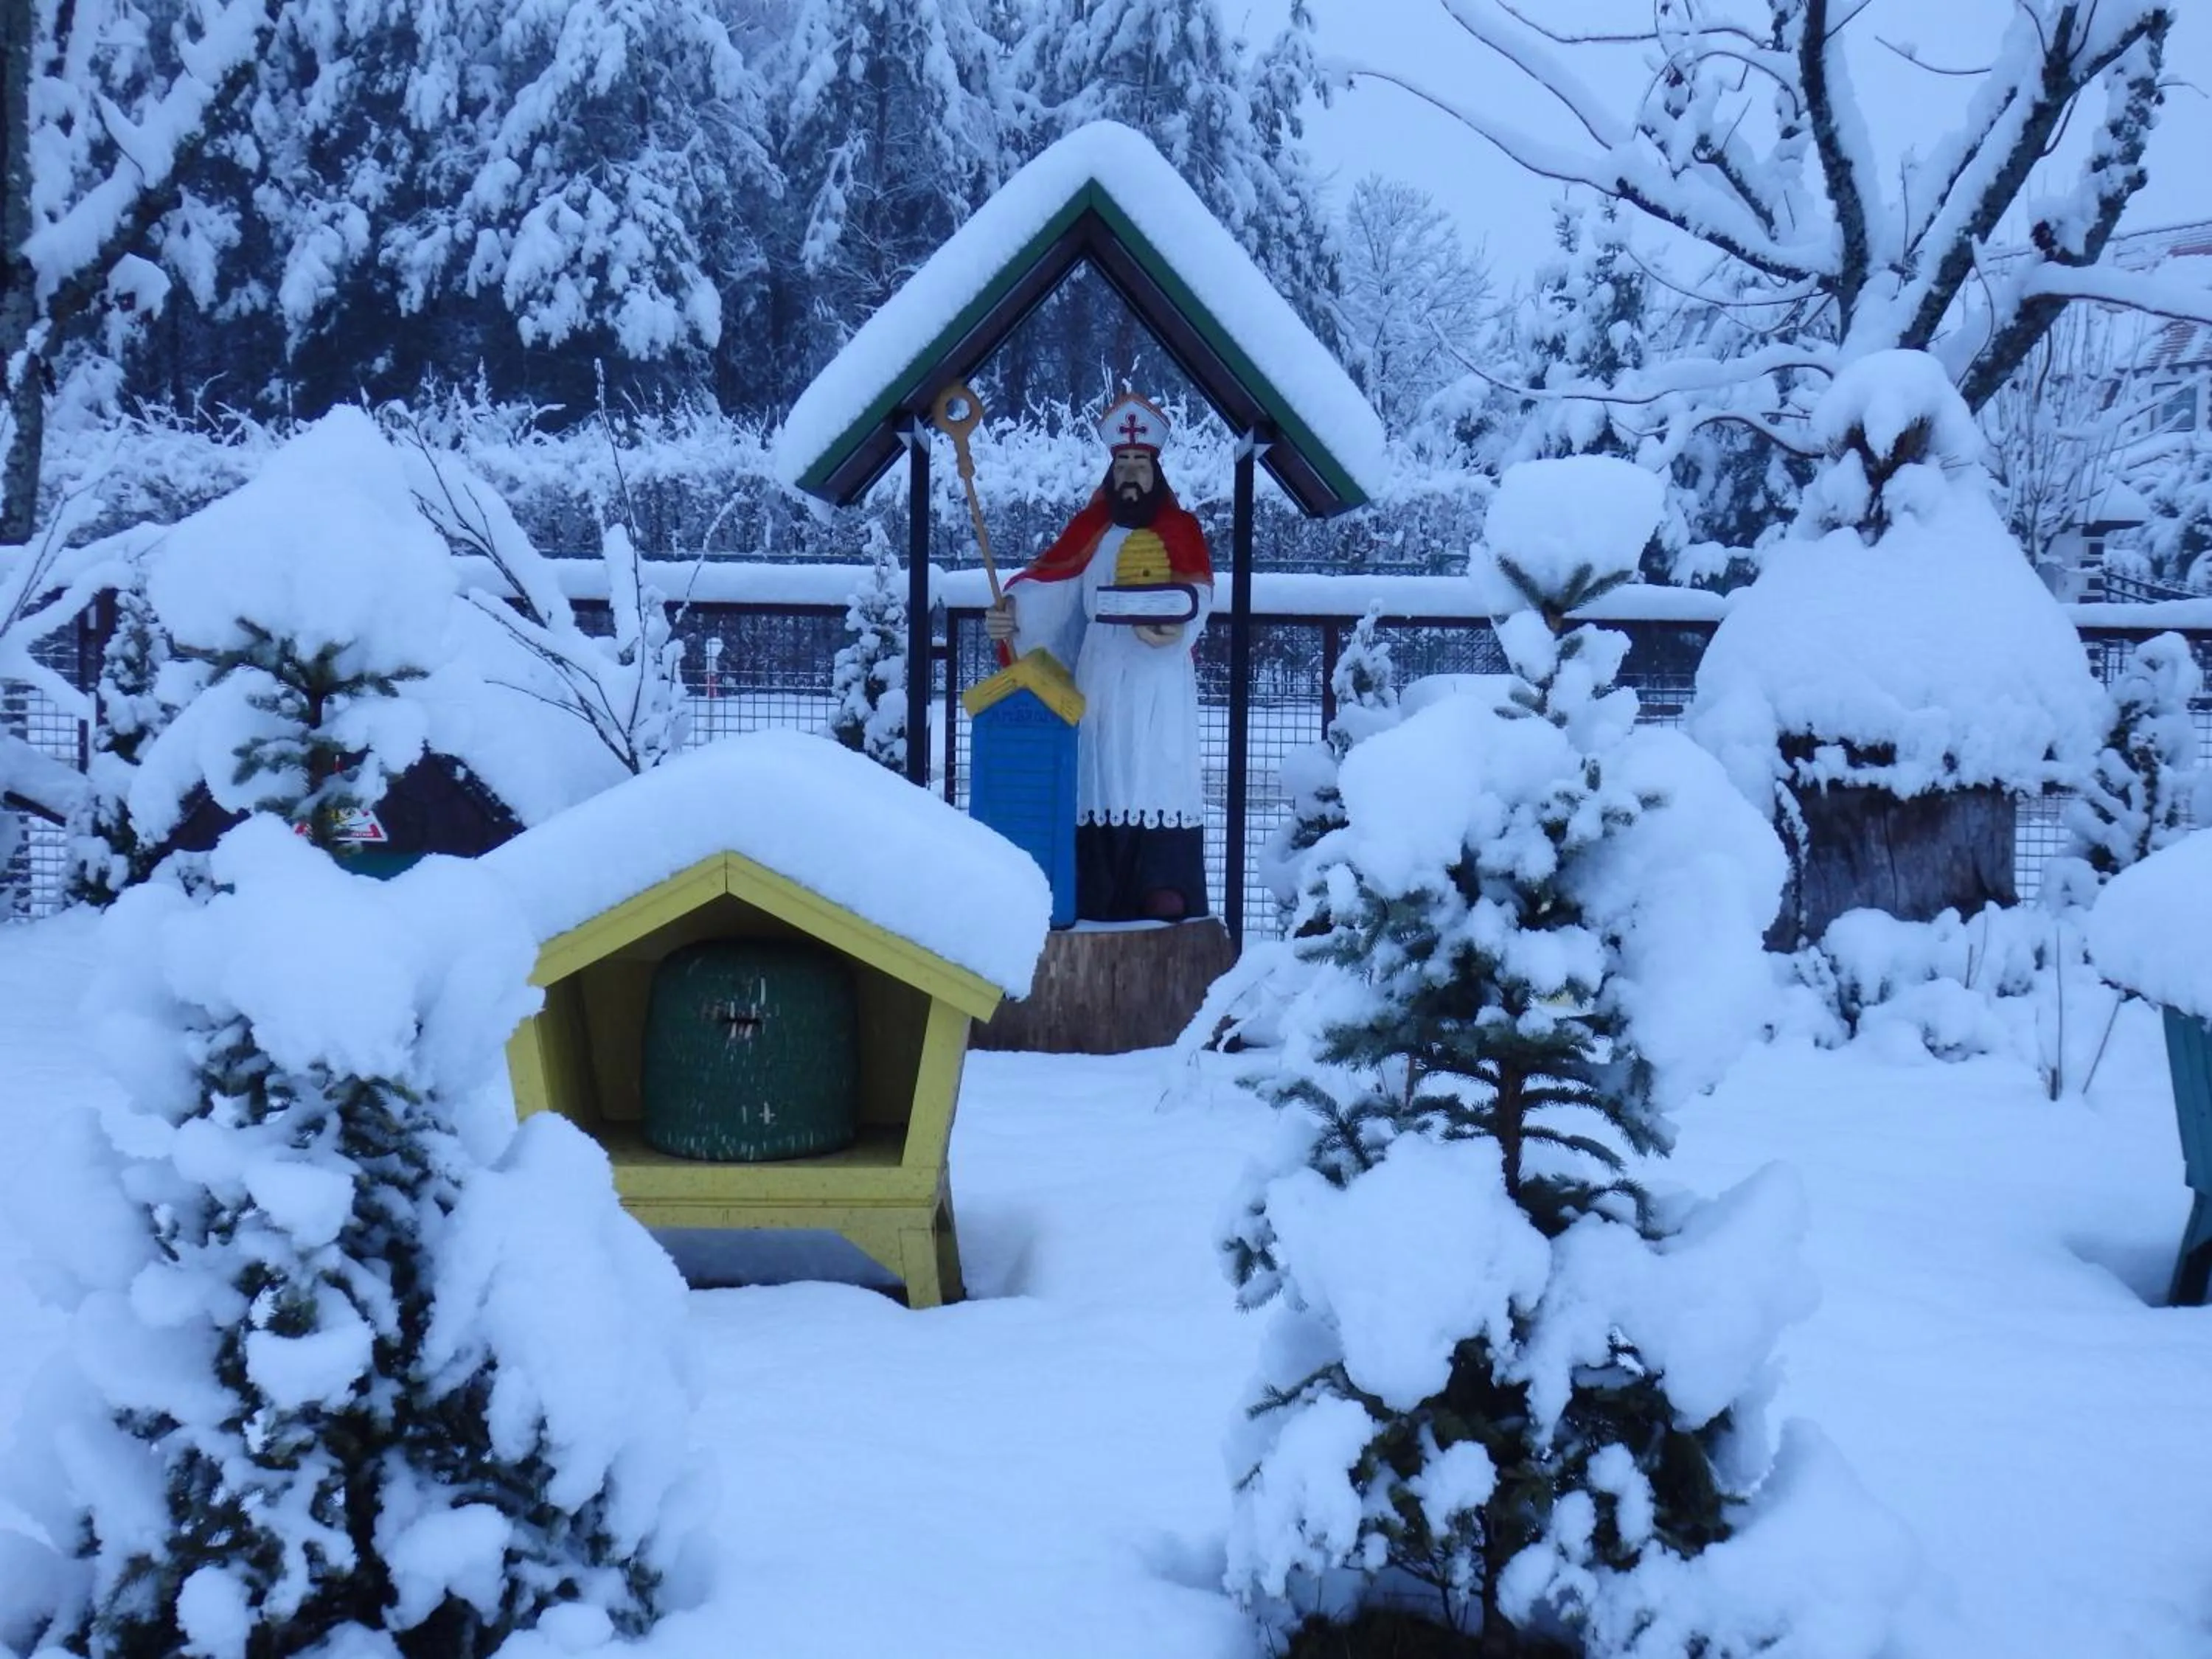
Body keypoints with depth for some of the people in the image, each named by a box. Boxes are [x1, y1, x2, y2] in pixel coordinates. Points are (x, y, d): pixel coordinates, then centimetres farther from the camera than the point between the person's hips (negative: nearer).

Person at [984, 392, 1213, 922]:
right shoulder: (1091, 532, 14)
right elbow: (1049, 585, 3)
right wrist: (1012, 609, -17)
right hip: (1102, 676, 2)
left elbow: (1196, 589, -5)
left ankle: (1166, 894, -11)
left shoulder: (1180, 531, 9)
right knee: (1101, 777, -4)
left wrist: (1173, 618, -26)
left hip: (1160, 681, -2)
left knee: (1159, 776, -9)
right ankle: (1100, 902, -3)